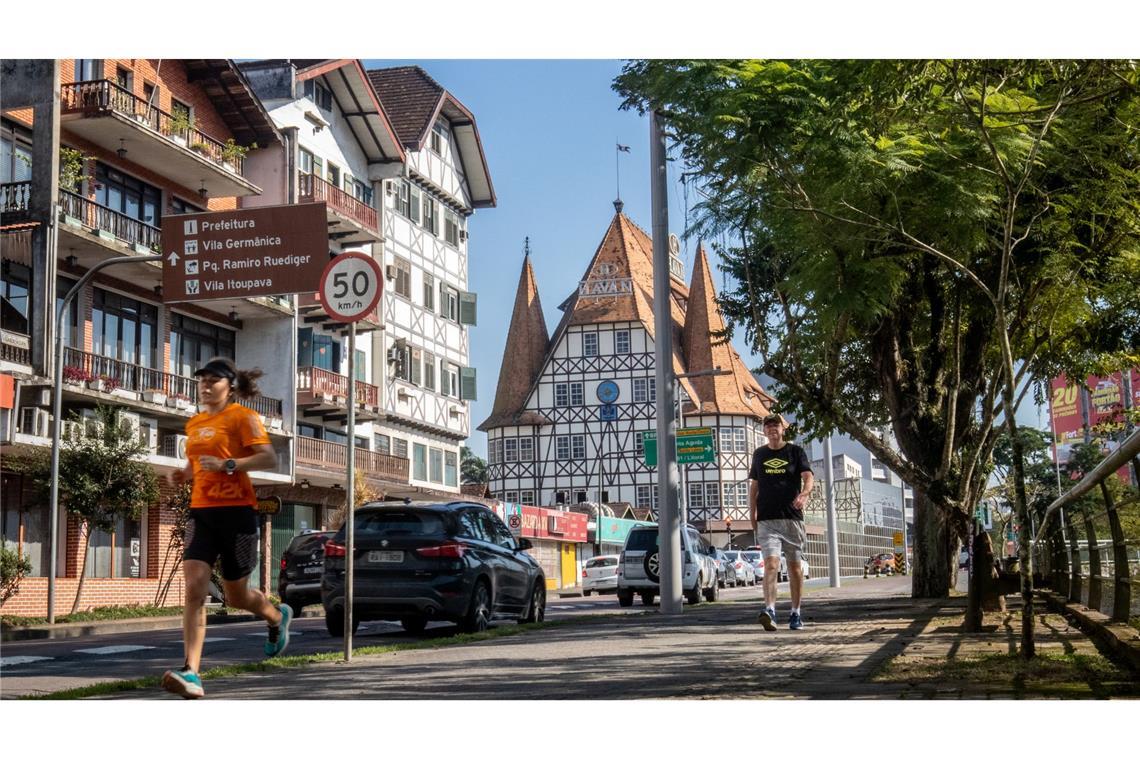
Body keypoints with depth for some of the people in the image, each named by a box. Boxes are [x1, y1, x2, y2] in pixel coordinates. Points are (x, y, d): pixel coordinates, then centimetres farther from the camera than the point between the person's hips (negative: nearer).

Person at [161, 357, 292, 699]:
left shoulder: (242, 417, -4)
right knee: (194, 588, -14)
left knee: (236, 595, 7)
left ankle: (277, 617, 41)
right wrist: (183, 474, 9)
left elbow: (269, 458, -13)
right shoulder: (194, 424, 16)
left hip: (236, 511, -5)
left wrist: (227, 465, -24)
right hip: (201, 512, 5)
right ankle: (191, 674, -19)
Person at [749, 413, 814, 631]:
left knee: (794, 566, 6)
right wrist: (752, 516, 11)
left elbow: (809, 477, -8)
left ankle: (795, 613, 17)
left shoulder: (795, 452, 5)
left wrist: (804, 494, -30)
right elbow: (754, 486, 18)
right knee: (771, 563, -15)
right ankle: (769, 611, -26)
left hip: (792, 517, 0)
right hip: (766, 519, 0)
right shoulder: (759, 454, 12)